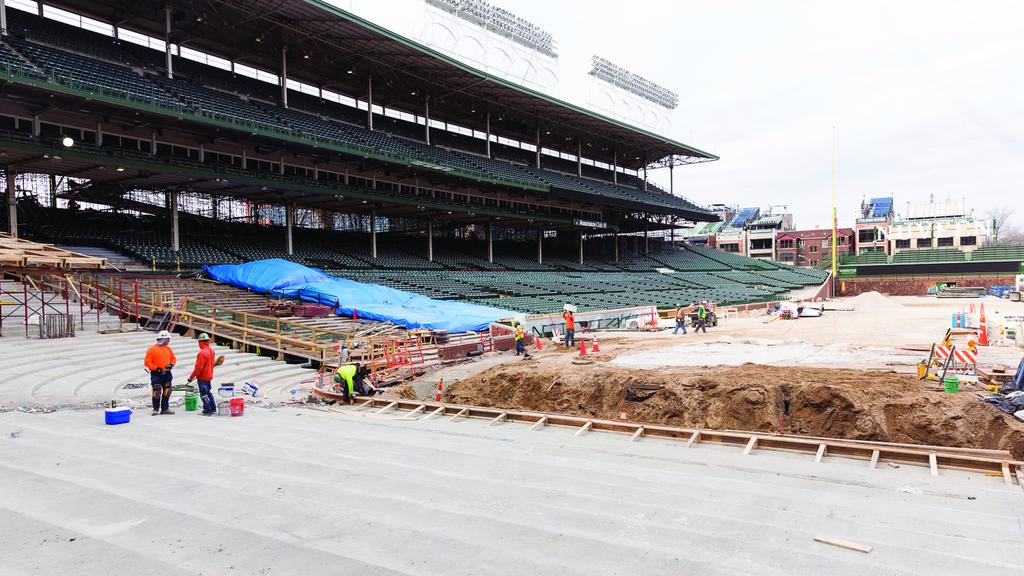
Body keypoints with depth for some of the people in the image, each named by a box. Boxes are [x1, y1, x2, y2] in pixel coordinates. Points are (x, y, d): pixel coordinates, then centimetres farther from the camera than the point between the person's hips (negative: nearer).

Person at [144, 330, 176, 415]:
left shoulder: (168, 349, 9)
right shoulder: (152, 349, -8)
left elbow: (173, 358, 19)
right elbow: (147, 362, -10)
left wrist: (171, 364, -3)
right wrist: (157, 368, -17)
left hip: (166, 374, 6)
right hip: (156, 374, -6)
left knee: (167, 391, 7)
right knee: (157, 392, -5)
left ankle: (165, 408, 16)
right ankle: (156, 409, 9)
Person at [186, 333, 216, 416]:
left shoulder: (202, 353, -23)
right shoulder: (212, 351, 3)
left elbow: (198, 368, -22)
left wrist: (191, 377, -14)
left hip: (202, 377, -8)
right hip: (209, 376, 8)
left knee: (203, 394, 1)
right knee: (209, 392, 18)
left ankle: (207, 411, 4)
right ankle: (213, 409, 23)